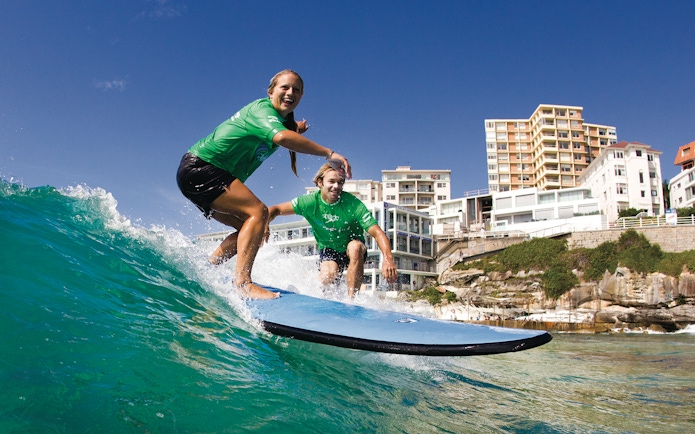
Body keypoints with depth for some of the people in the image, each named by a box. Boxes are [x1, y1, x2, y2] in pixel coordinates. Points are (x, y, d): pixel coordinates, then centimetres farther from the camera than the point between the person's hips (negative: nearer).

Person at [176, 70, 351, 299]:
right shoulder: (262, 108, -16)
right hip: (199, 167, -10)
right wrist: (329, 153, -38)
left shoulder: (282, 120, 13)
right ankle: (243, 281, -29)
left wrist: (295, 131, 7)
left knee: (250, 227, 8)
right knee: (258, 212, -22)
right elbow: (281, 137, -35)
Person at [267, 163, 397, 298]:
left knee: (355, 246, -35)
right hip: (328, 249, 1)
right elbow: (276, 210, -10)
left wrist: (388, 258, -48)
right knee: (327, 277, -28)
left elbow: (377, 233, -30)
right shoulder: (310, 202, -18)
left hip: (353, 251, -1)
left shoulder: (353, 205, -24)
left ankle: (351, 298, -27)